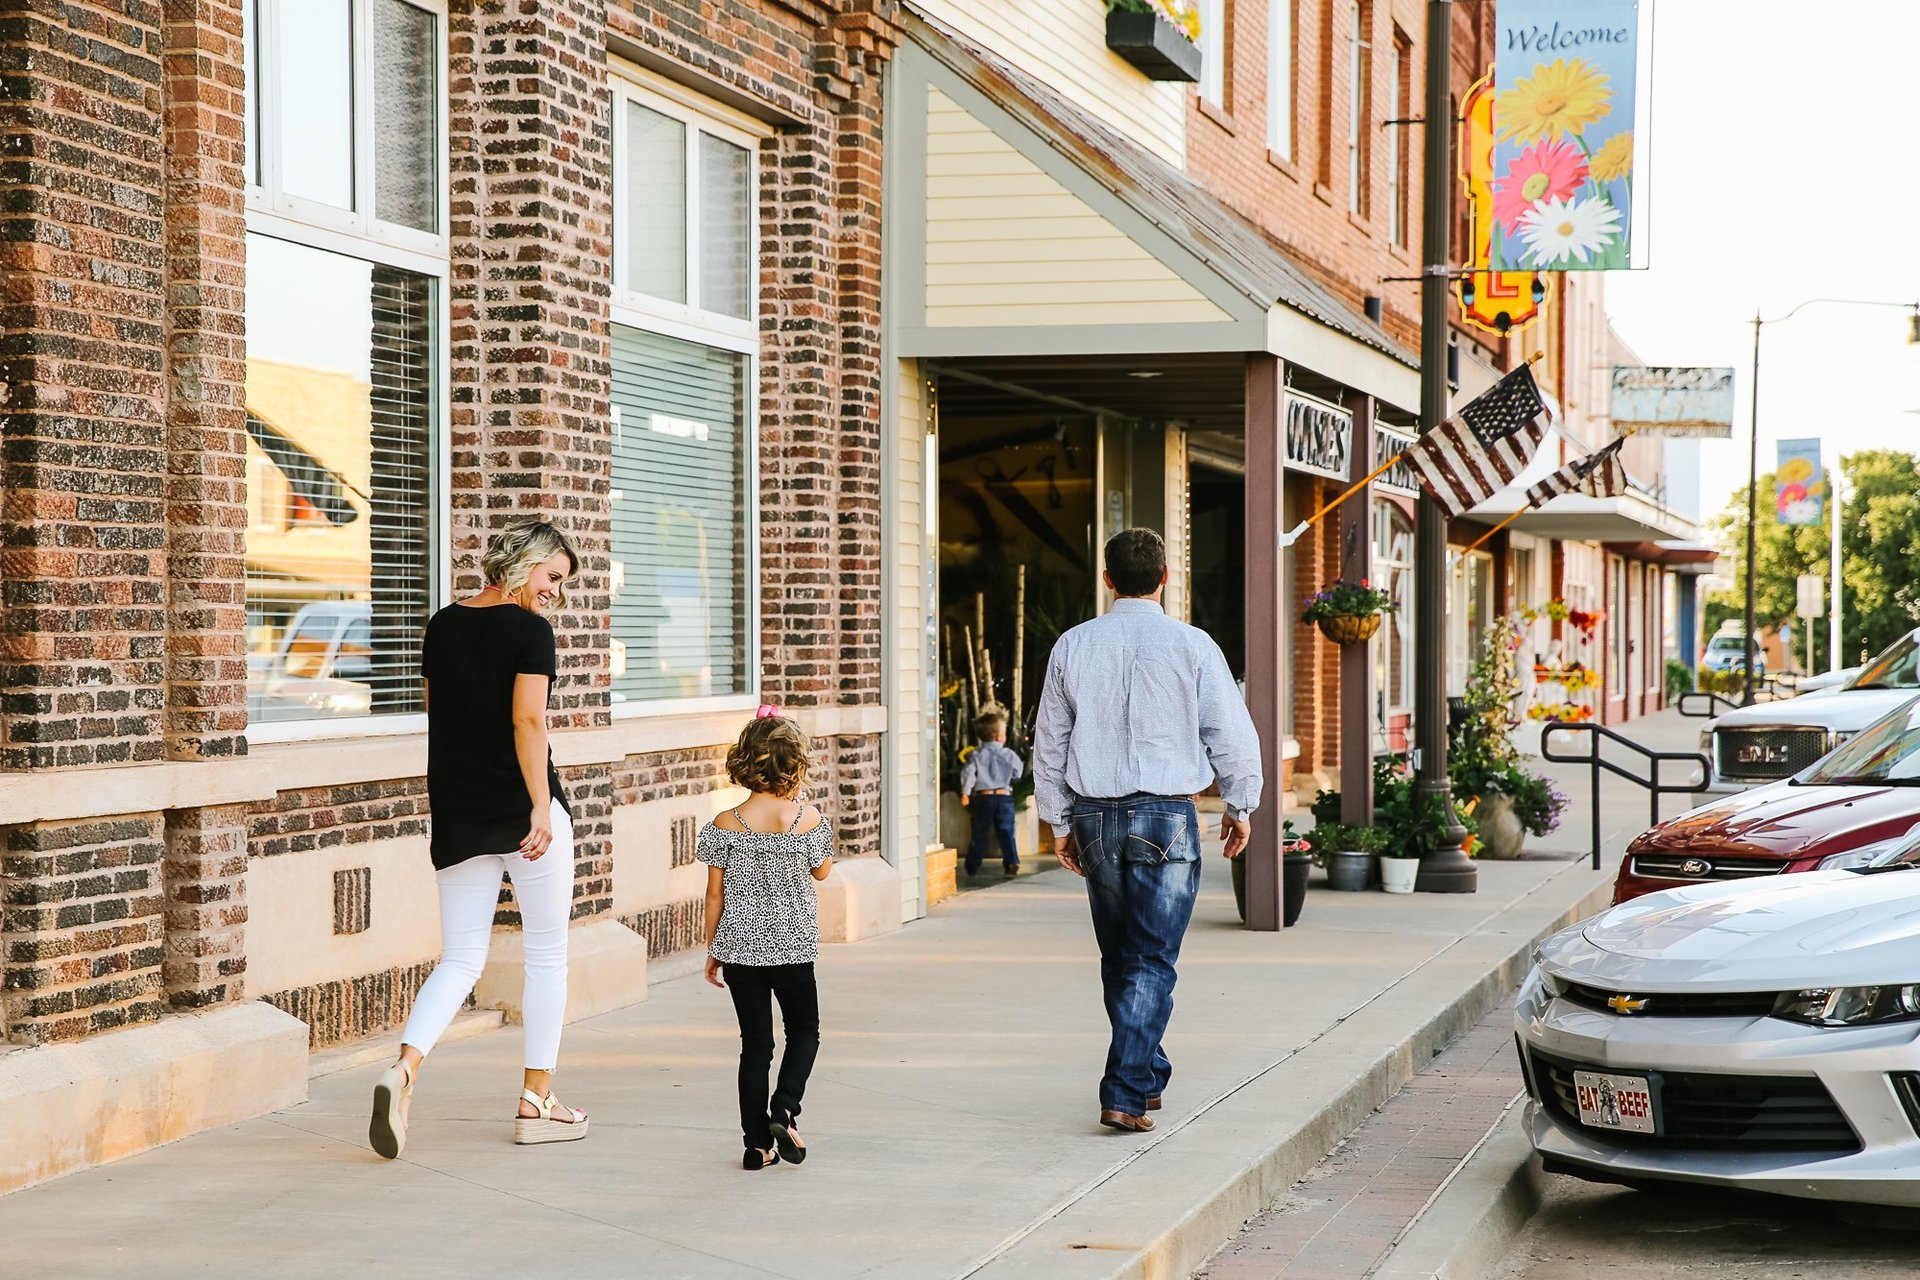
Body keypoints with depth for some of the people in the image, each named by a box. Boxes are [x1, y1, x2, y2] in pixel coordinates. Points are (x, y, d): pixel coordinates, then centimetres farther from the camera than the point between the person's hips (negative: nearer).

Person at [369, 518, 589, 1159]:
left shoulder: (443, 625, 10)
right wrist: (542, 808, -18)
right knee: (546, 954, 9)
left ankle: (405, 1067, -16)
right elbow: (528, 722, -18)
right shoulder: (529, 630, -10)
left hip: (458, 818, 5)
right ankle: (536, 1101, 13)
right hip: (523, 811, -5)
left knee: (460, 958, 8)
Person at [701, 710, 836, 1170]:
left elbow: (715, 894, -2)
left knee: (755, 1044, 8)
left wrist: (713, 949, 10)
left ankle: (758, 1143, 9)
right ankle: (784, 1109, -4)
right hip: (793, 948, -1)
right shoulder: (807, 817, -9)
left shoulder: (726, 824, -6)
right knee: (804, 1031, 17)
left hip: (740, 947, 1)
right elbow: (822, 871, 9)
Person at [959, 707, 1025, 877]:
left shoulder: (976, 755, 0)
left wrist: (965, 793, -8)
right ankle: (1012, 862, -15)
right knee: (1006, 832, 1)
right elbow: (1019, 773, 10)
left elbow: (968, 773, -9)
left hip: (983, 797, 1)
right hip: (1004, 796, -1)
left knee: (979, 834, 10)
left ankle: (972, 867, 15)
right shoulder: (1008, 755, 0)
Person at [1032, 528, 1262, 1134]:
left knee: (1118, 958, 17)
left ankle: (1148, 1075, 30)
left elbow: (1049, 743, 8)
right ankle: (1126, 1094, -10)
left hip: (1094, 816, 4)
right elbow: (1232, 732, -2)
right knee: (1151, 961, -2)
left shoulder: (1073, 646, 3)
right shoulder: (1191, 645, -6)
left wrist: (1060, 821, 17)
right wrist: (1240, 805, 13)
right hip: (1167, 816, -3)